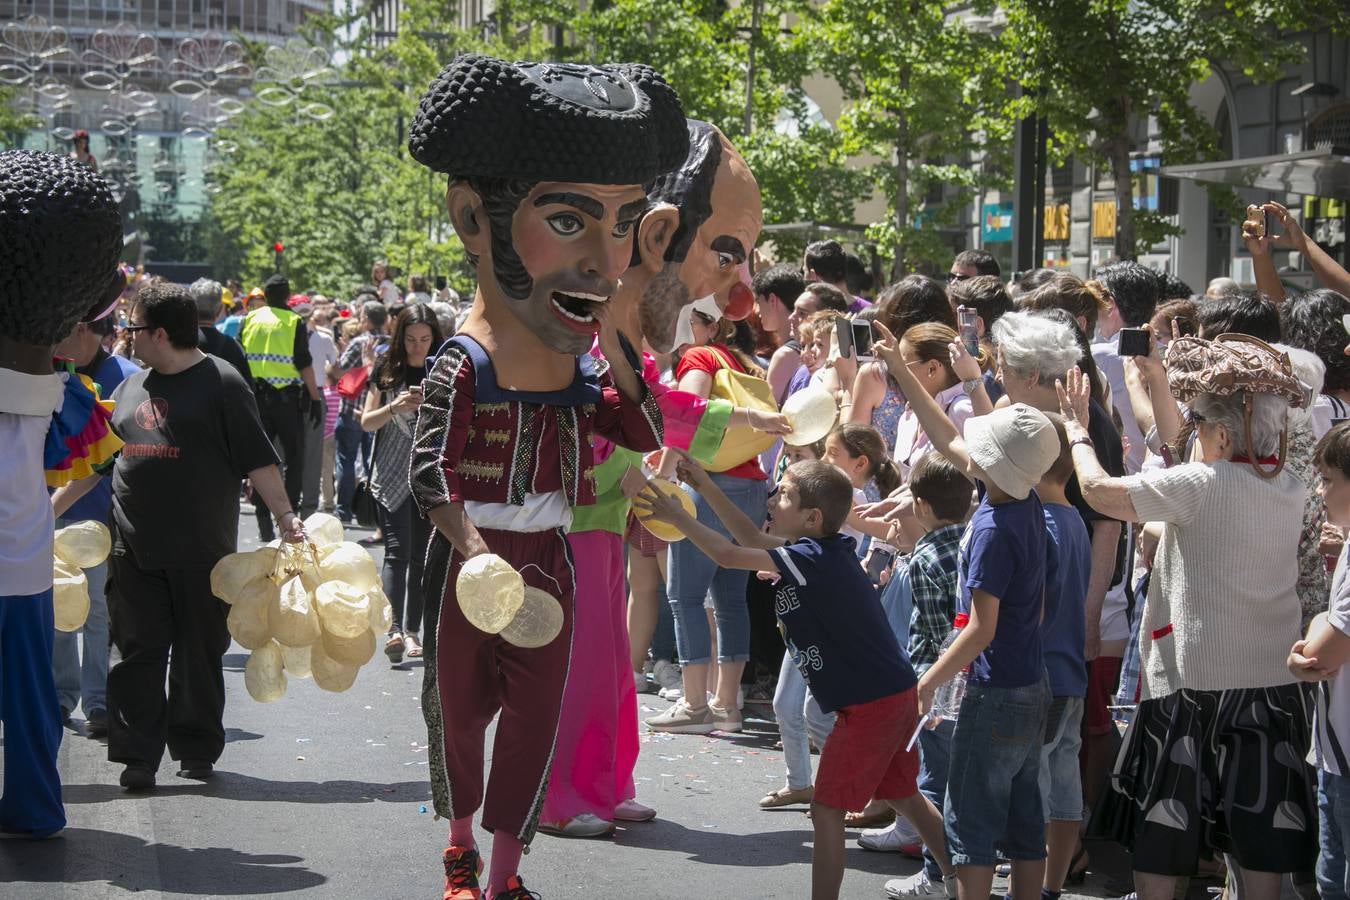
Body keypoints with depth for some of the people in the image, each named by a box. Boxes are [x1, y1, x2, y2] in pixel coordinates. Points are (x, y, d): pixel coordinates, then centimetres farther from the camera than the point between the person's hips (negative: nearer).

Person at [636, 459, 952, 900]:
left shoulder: (810, 559, -19)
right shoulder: (829, 550, 9)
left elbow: (728, 555, -20)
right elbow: (753, 539, 20)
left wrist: (676, 516, -9)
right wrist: (707, 488, 15)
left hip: (867, 706, -10)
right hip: (895, 694, 10)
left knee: (827, 809, -3)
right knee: (904, 797, 22)